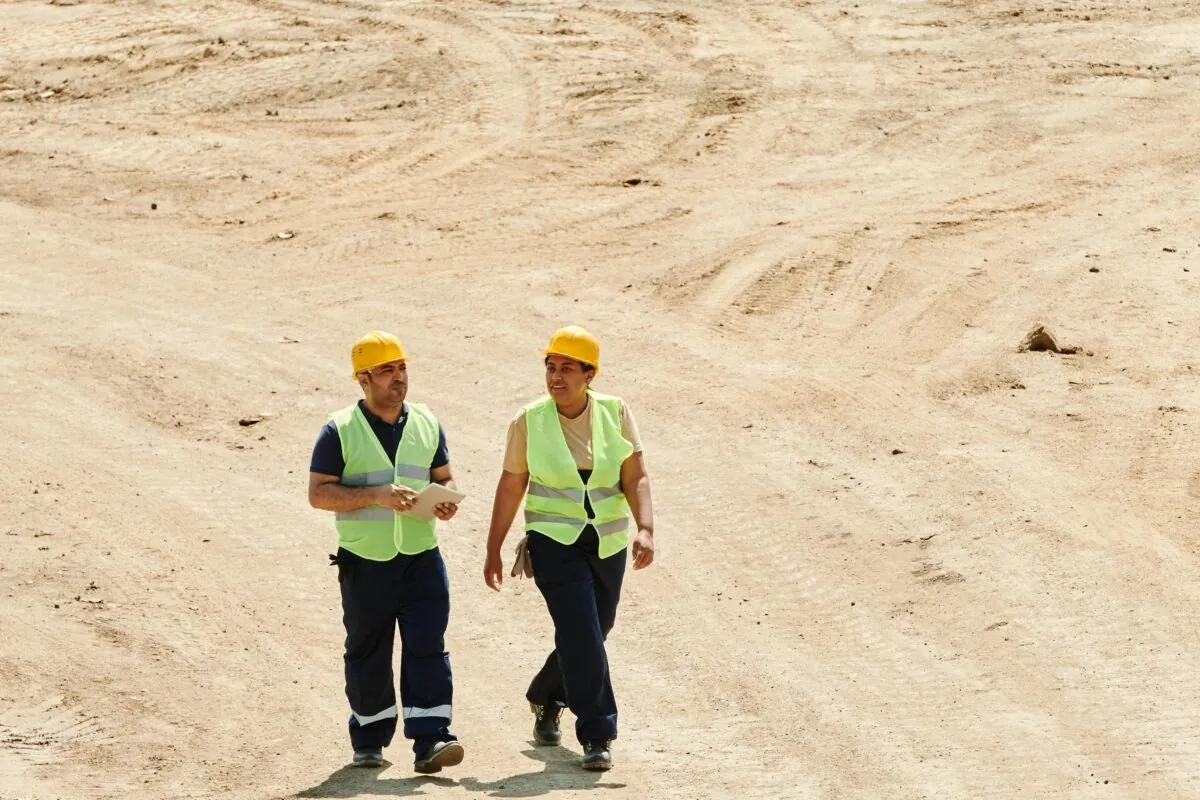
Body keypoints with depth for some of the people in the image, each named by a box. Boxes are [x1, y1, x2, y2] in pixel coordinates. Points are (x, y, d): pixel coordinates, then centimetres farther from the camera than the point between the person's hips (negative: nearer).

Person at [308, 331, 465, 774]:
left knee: (427, 647, -9)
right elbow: (318, 492, -8)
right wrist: (376, 495, -20)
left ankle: (429, 740, -12)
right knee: (367, 655, 9)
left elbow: (443, 476, 18)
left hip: (422, 558, 2)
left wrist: (447, 500, -6)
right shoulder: (340, 431, -4)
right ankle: (369, 740, 24)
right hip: (365, 563, -2)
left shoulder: (426, 424, 9)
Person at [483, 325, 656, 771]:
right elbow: (510, 487, 3)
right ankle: (597, 736, -8)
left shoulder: (616, 414, -2)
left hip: (607, 545, 3)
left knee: (588, 637, 13)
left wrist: (645, 530, -21)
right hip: (554, 543, -3)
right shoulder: (529, 421, -5)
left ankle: (545, 698, 42)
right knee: (582, 636, -16)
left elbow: (636, 479, -5)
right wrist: (493, 550, 6)